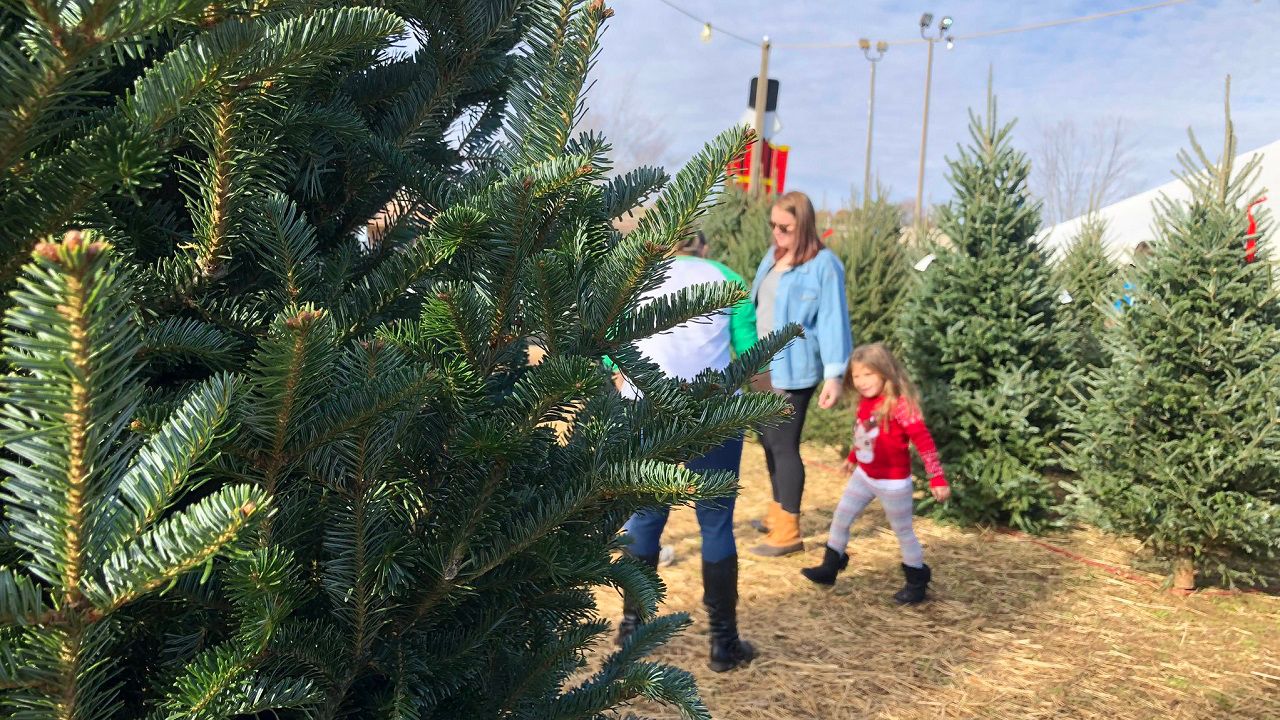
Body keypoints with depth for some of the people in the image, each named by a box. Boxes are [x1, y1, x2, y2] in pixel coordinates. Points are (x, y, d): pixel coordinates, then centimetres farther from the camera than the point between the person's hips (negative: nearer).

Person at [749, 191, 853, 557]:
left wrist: (834, 374, -20)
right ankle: (777, 513, 32)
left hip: (792, 369, -8)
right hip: (762, 364, 8)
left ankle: (789, 531, 6)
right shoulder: (773, 256, 9)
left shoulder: (823, 265, -13)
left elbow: (833, 322, -15)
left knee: (784, 445, -4)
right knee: (768, 440, 16)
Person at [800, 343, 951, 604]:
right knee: (840, 518, 13)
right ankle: (829, 567, 29)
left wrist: (937, 479, -26)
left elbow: (924, 441, -24)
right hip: (864, 475, 8)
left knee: (903, 531, 8)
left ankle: (917, 582, 26)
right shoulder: (865, 403, 0)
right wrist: (852, 457, 31)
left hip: (893, 482, -7)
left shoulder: (900, 405, -24)